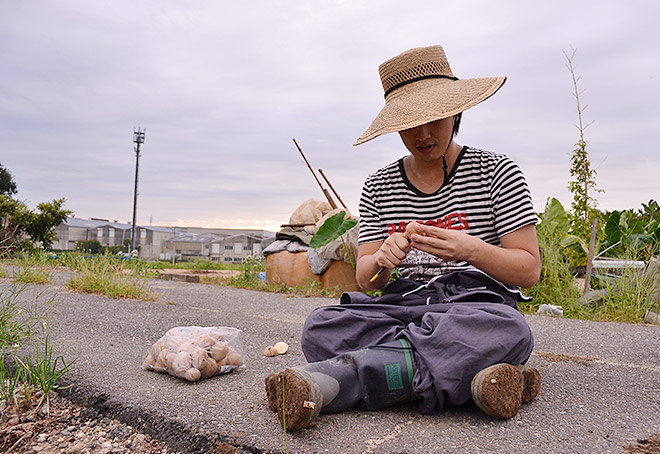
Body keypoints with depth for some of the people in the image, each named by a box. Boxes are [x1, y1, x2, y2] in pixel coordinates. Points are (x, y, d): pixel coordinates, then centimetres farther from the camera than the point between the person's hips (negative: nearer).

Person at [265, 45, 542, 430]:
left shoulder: (497, 172, 3)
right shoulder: (378, 187, 9)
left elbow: (529, 271, 0)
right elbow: (366, 279, 6)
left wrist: (469, 249, -20)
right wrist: (382, 260, -19)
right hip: (403, 306, 2)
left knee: (508, 331, -38)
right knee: (321, 326, -25)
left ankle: (328, 379, -34)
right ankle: (474, 379, -28)